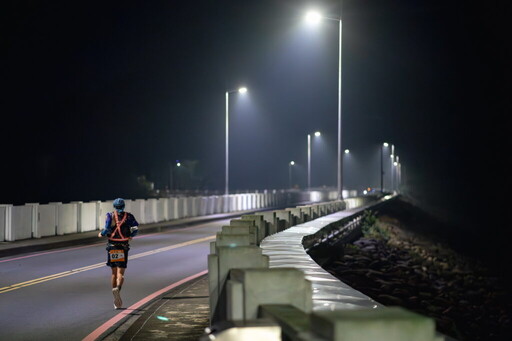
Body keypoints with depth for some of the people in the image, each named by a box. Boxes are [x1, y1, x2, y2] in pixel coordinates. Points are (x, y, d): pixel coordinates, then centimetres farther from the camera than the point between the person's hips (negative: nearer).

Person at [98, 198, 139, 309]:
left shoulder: (110, 215, 1)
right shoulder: (129, 216, 4)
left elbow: (107, 228, -13)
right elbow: (136, 228, -5)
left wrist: (101, 234, 7)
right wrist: (131, 235, 15)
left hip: (112, 246, 1)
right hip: (123, 247, -1)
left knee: (114, 273, 12)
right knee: (120, 273, -4)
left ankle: (117, 301, 14)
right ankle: (118, 288, -37)